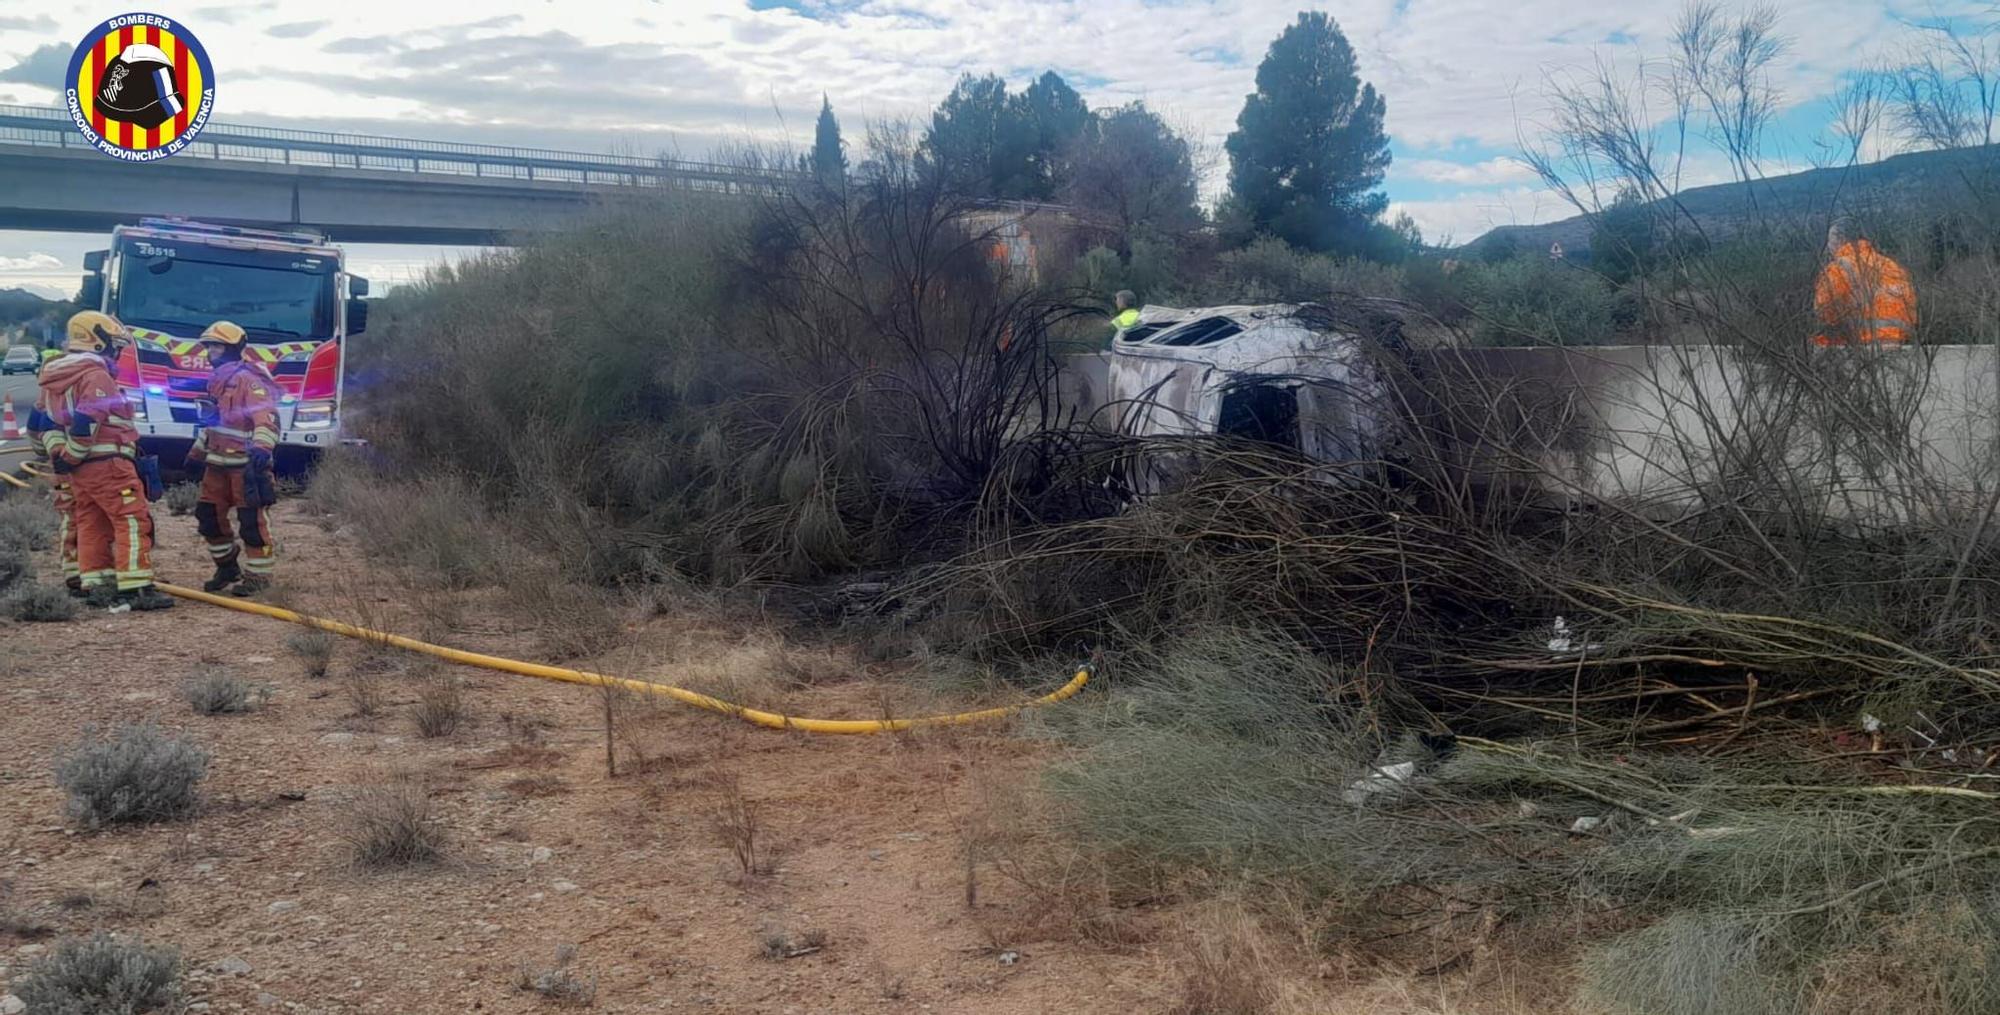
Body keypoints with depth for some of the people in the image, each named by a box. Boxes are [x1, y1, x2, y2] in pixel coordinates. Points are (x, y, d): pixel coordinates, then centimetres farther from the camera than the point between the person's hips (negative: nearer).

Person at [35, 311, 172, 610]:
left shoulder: (55, 377, 17)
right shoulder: (95, 376, -14)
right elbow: (85, 423, -22)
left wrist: (58, 451, 14)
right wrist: (70, 457, -11)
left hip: (79, 469, 10)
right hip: (107, 463, -10)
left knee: (90, 525, 12)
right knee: (133, 522, -9)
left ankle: (96, 586, 15)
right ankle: (136, 588, -14)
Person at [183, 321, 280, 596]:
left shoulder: (248, 379, -12)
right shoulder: (218, 380, 19)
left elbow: (267, 417, -24)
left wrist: (261, 448, -38)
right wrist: (197, 452, 33)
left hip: (245, 465, -10)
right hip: (217, 463, 10)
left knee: (252, 519, -7)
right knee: (209, 516, 12)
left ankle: (258, 574, 0)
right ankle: (227, 567, 25)